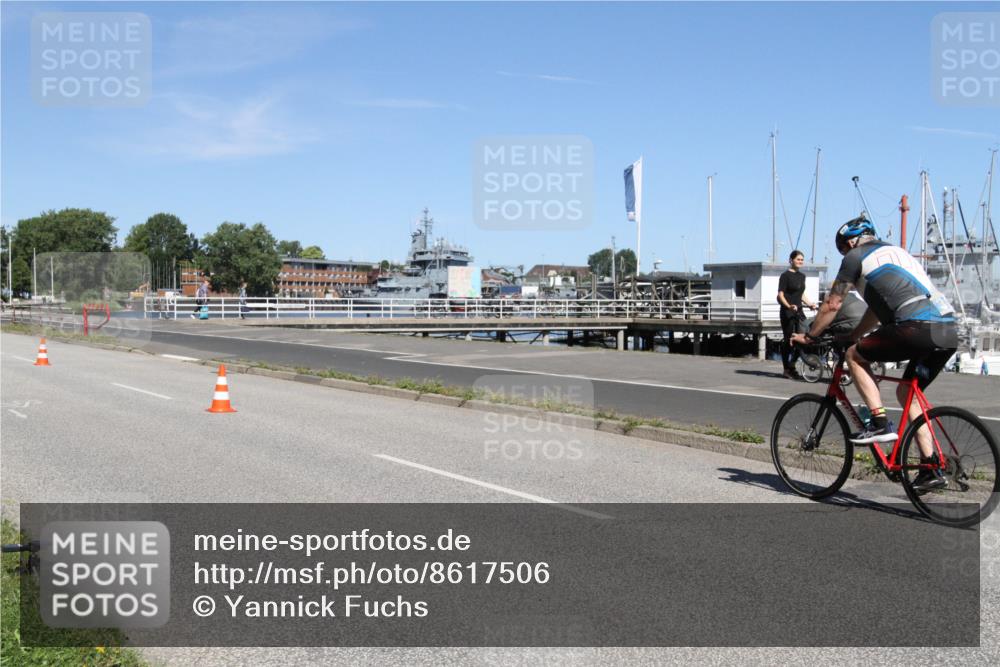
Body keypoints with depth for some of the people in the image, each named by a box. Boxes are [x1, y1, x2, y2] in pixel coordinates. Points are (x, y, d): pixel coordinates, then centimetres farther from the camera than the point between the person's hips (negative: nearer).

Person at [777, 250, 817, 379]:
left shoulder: (802, 276, 16)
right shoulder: (785, 275, -6)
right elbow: (780, 295, -11)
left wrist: (810, 304, 7)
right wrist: (789, 306, -26)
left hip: (798, 311, 7)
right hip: (787, 312, -7)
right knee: (788, 340, -3)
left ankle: (791, 367, 11)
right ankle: (787, 369, 5)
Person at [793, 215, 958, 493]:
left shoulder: (856, 256, 8)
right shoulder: (895, 251, 32)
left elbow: (832, 305, 12)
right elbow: (879, 307, 39)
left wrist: (808, 336, 24)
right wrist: (853, 335, 44)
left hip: (919, 327, -8)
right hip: (949, 331, 8)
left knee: (855, 356, 8)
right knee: (906, 392, 20)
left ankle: (880, 424, -1)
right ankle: (932, 469, 17)